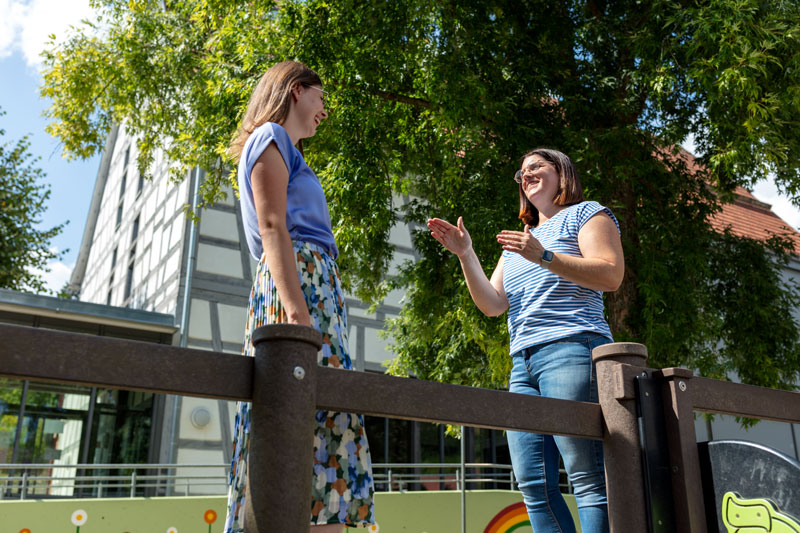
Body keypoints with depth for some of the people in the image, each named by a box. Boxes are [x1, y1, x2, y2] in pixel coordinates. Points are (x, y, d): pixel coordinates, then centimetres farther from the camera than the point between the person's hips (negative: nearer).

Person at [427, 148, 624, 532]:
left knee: (587, 476, -11)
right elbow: (492, 305, 18)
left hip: (570, 351, -6)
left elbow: (611, 275, -6)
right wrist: (465, 254, 6)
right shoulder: (518, 241, 29)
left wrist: (544, 257, -15)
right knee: (533, 482, -1)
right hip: (522, 363, 7)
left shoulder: (586, 214, 12)